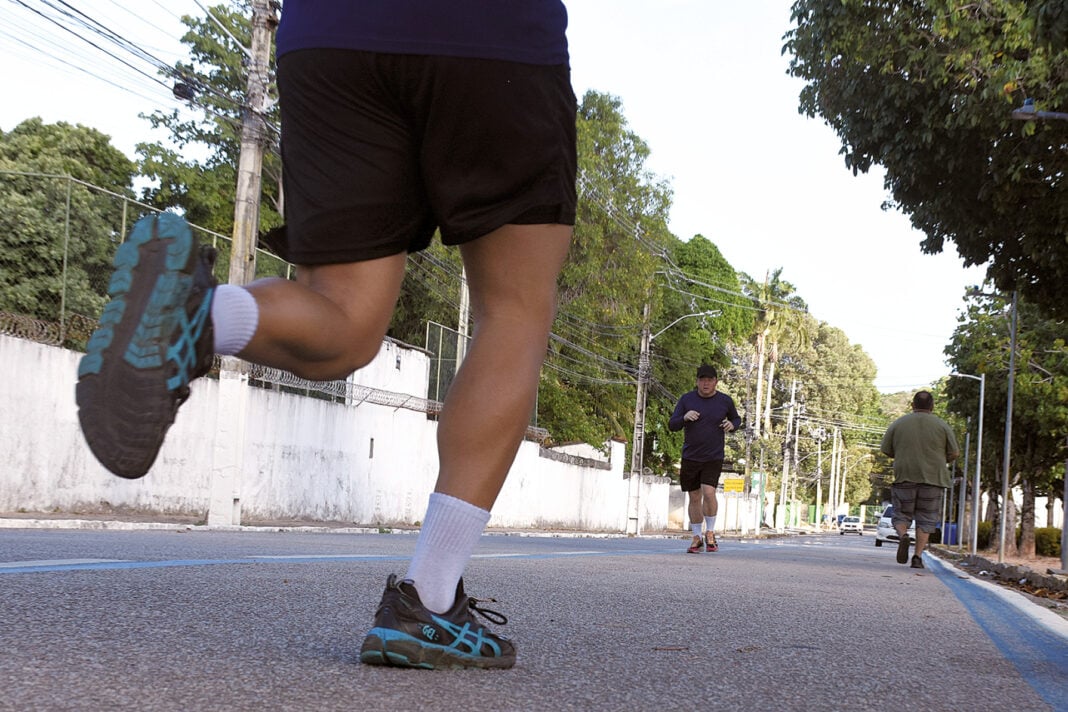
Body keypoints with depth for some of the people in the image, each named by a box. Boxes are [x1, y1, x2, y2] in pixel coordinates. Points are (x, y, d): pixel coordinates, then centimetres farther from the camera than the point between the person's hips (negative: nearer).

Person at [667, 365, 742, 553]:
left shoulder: (725, 401, 1)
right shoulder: (686, 399, 1)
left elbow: (737, 419, 19)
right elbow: (672, 426, -1)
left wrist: (732, 424, -5)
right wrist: (684, 417, -22)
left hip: (714, 458, -2)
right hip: (690, 458, 2)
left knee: (708, 493, -18)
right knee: (694, 498, 8)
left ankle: (710, 532, 3)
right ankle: (697, 538, 19)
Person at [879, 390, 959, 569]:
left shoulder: (898, 424, 3)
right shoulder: (942, 425, 2)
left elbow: (886, 450, 6)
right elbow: (954, 453, 2)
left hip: (904, 477, 0)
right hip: (933, 479, 0)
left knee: (902, 515, 11)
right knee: (926, 519, 7)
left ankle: (903, 536, -18)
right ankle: (918, 556, -3)